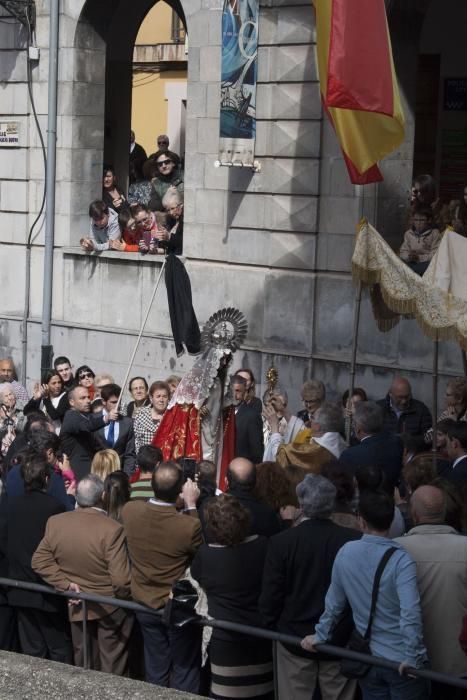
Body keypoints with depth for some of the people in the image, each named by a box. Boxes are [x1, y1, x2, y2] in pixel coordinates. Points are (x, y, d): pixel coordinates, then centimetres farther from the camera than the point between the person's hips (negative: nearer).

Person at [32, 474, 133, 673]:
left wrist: (65, 583, -4)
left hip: (77, 606, 4)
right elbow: (121, 579, -27)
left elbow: (39, 561, -5)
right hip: (110, 606, -4)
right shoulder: (112, 529, -28)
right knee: (112, 665, 15)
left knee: (83, 663, 22)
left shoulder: (55, 523, -12)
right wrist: (125, 596, -7)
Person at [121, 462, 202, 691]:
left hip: (145, 604, 4)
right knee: (185, 670, 16)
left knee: (156, 670, 22)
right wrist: (191, 505, -8)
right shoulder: (189, 526, -32)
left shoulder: (129, 510, -19)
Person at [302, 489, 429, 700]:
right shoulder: (401, 560, -17)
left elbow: (333, 603, 7)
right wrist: (413, 657, -17)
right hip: (402, 663, -4)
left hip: (367, 659, 4)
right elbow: (410, 613, -25)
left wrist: (319, 635, 21)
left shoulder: (345, 552, -4)